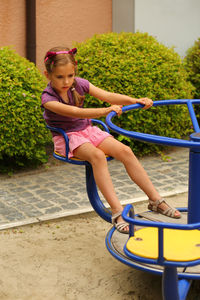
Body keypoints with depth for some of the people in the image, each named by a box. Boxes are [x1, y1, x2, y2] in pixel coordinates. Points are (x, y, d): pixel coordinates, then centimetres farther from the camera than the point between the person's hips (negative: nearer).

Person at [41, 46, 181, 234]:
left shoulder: (78, 84, -2)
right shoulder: (48, 98, -18)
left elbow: (107, 96, -11)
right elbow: (75, 112, -33)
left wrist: (136, 101, -25)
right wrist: (105, 111, -45)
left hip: (87, 130, 5)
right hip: (66, 137, -5)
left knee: (124, 151, -17)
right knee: (97, 155, -36)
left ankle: (156, 200, -12)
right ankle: (117, 211, -39)